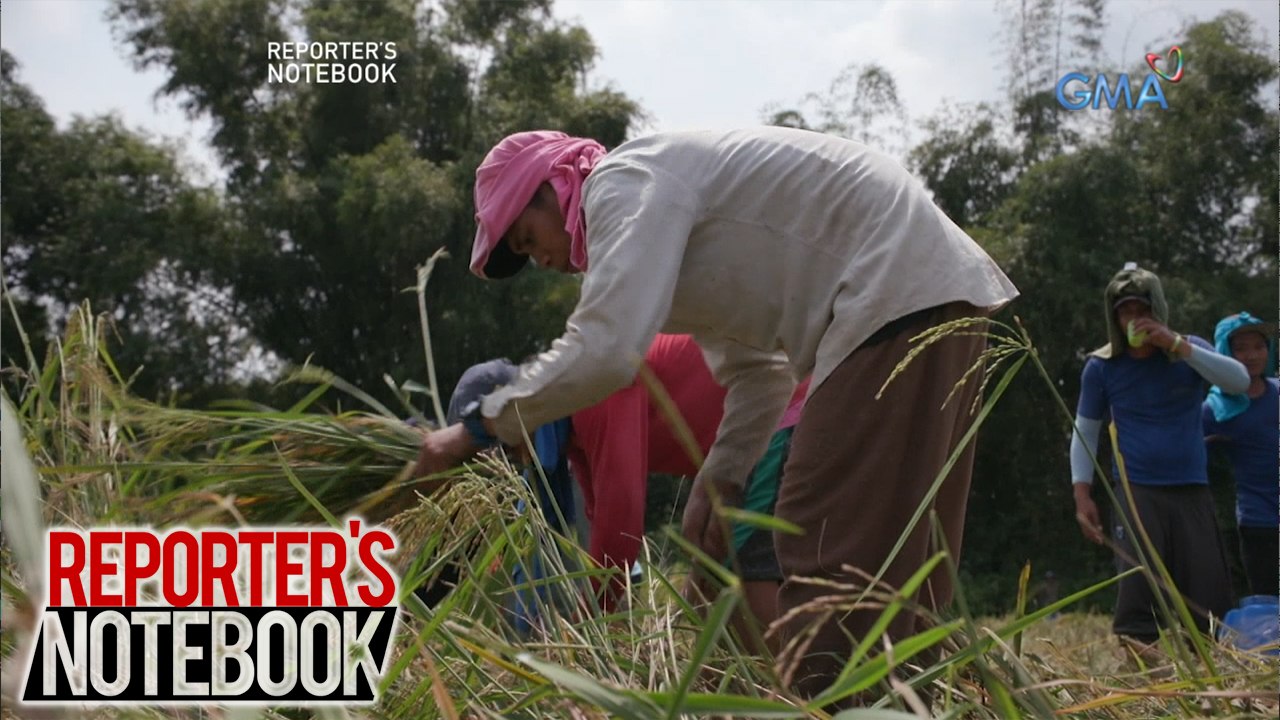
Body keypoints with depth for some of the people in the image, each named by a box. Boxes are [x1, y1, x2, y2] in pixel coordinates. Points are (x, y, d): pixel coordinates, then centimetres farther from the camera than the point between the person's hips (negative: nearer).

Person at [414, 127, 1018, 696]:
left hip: (902, 297, -10)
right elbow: (758, 368, 26)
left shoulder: (625, 183, -8)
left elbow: (603, 350, -22)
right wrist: (719, 477, 18)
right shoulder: (672, 208, 23)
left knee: (830, 557, -11)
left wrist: (480, 427, -12)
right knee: (892, 566, 13)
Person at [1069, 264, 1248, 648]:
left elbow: (1239, 380, -13)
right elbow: (1084, 432, 7)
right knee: (1137, 594, -16)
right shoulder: (1101, 367, 1)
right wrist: (1082, 495, -2)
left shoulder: (1188, 350, 3)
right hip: (1138, 491, -2)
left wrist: (1177, 345, -21)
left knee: (1210, 596, -1)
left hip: (1192, 490, 2)